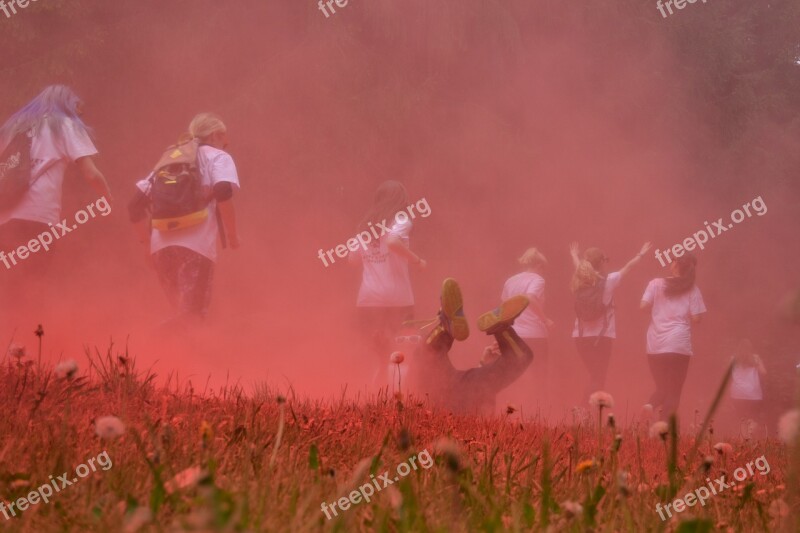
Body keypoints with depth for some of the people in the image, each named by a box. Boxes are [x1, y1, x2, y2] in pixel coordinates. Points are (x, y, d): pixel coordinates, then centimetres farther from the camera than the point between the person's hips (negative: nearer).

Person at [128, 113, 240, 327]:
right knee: (192, 316, -8)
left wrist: (148, 242, 26)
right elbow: (223, 193, -9)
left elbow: (135, 205, 19)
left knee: (183, 312, 18)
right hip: (196, 244, -5)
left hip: (161, 245, 5)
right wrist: (232, 235, 0)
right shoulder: (217, 157, 12)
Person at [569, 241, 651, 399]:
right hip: (602, 336, -5)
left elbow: (579, 267, 27)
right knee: (598, 379, -2)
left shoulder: (580, 281, 3)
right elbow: (628, 267, 9)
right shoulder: (609, 281, -8)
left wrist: (574, 255, 49)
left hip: (581, 336, 5)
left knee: (595, 377, 17)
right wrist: (640, 254, 27)